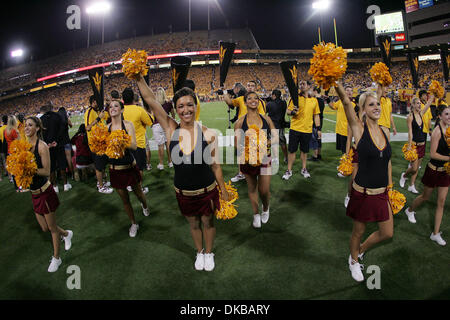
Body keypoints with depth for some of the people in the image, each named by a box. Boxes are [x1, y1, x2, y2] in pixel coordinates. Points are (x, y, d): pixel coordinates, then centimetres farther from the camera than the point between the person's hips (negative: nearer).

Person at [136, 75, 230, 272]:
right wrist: (139, 77, -26)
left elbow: (215, 166, -7)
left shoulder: (208, 134, -16)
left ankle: (209, 253, 47)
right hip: (183, 193, 2)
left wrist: (223, 191, -1)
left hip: (207, 190, -2)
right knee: (193, 224, 23)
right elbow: (150, 100, -18)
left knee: (208, 222, 20)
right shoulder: (172, 130, -12)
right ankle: (199, 253, 50)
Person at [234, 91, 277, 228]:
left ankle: (265, 209, 33)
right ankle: (256, 214, 36)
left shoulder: (266, 119, 2)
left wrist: (266, 143, -14)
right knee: (252, 188, 13)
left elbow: (276, 137, 4)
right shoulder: (240, 122, -4)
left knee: (264, 190, -1)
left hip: (265, 158, 1)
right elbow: (237, 143, -6)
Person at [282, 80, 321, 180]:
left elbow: (316, 115, 12)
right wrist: (292, 112, -23)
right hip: (295, 129, -2)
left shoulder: (314, 100, 7)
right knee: (292, 150, 2)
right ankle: (289, 170, 13)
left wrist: (319, 128, 8)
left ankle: (304, 169, 28)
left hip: (307, 130, 2)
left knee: (304, 150, 12)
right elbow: (288, 111, 0)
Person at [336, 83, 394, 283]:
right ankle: (353, 261, 41)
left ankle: (361, 249, 43)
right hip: (363, 193, -5)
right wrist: (336, 83, -39)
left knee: (387, 233, 15)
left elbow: (387, 161, 13)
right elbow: (346, 102, -26)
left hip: (382, 193, 5)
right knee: (358, 231, 13)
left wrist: (390, 186, 15)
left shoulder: (385, 131, 4)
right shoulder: (359, 129, -11)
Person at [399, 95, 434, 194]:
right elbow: (410, 132, -15)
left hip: (422, 144, 6)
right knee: (414, 168, -7)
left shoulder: (421, 114, 7)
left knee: (417, 167, 10)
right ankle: (404, 175, 23)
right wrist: (409, 146, -17)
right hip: (414, 144, -6)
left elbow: (430, 101, 8)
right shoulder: (410, 116, -10)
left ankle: (412, 186, 19)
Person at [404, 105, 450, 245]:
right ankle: (410, 210, 45)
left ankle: (435, 234, 16)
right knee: (425, 197, 14)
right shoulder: (437, 131, -18)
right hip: (434, 169, -6)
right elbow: (432, 154, -19)